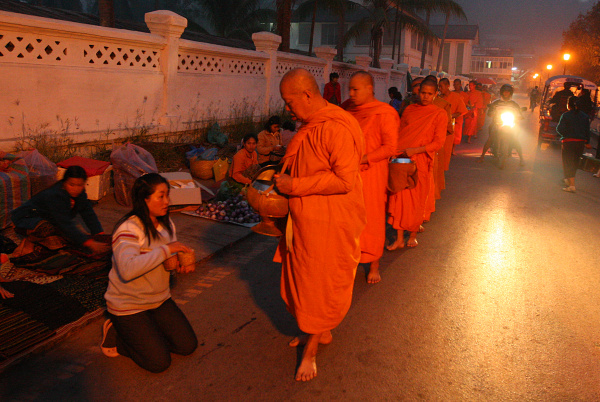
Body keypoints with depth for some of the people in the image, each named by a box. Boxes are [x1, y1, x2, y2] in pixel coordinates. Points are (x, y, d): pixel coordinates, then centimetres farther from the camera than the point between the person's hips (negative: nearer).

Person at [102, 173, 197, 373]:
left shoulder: (166, 224, 2)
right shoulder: (128, 229, -23)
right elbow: (127, 270, -39)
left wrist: (181, 264, -12)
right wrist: (166, 250, -34)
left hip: (159, 300, 8)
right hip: (128, 305, -7)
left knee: (188, 346, 3)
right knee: (159, 362, -9)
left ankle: (137, 335, 19)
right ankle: (115, 336, 13)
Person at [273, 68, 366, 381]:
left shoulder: (338, 128, -21)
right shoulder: (309, 126, 10)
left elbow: (345, 180, -26)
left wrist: (296, 186, -22)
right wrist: (285, 178, 9)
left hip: (330, 223, -9)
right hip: (305, 217, 9)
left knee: (322, 283, 6)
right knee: (303, 278, 17)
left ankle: (311, 349, 22)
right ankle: (319, 331, 37)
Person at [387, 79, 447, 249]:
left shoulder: (440, 114, 1)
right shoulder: (409, 109, 13)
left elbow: (438, 142, -5)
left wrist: (415, 150, -16)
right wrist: (394, 151, 0)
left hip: (420, 161, -3)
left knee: (417, 199, 4)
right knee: (399, 197, -1)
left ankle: (413, 235, 23)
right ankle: (399, 239, 7)